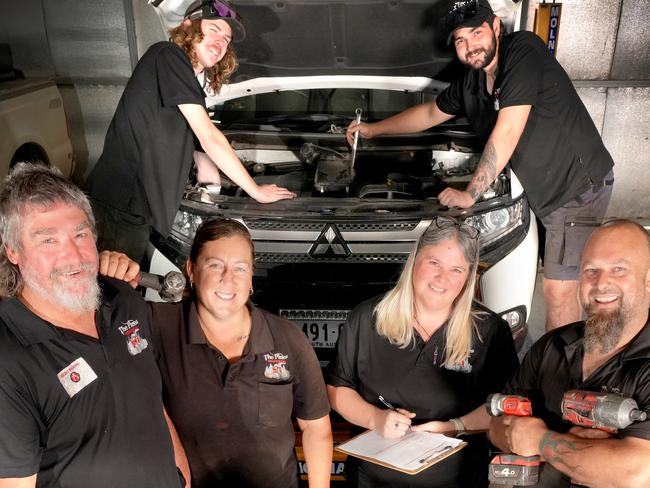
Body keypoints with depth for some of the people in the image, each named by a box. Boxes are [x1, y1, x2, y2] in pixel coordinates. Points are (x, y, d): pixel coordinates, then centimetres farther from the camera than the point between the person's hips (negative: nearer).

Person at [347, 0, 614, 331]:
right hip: (545, 190, 8)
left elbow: (506, 133, -24)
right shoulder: (470, 84, 7)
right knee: (556, 285, 14)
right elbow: (431, 113, 25)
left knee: (558, 291, -7)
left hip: (580, 183, -8)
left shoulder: (524, 52, -18)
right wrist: (373, 129, 29)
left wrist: (470, 195, -20)